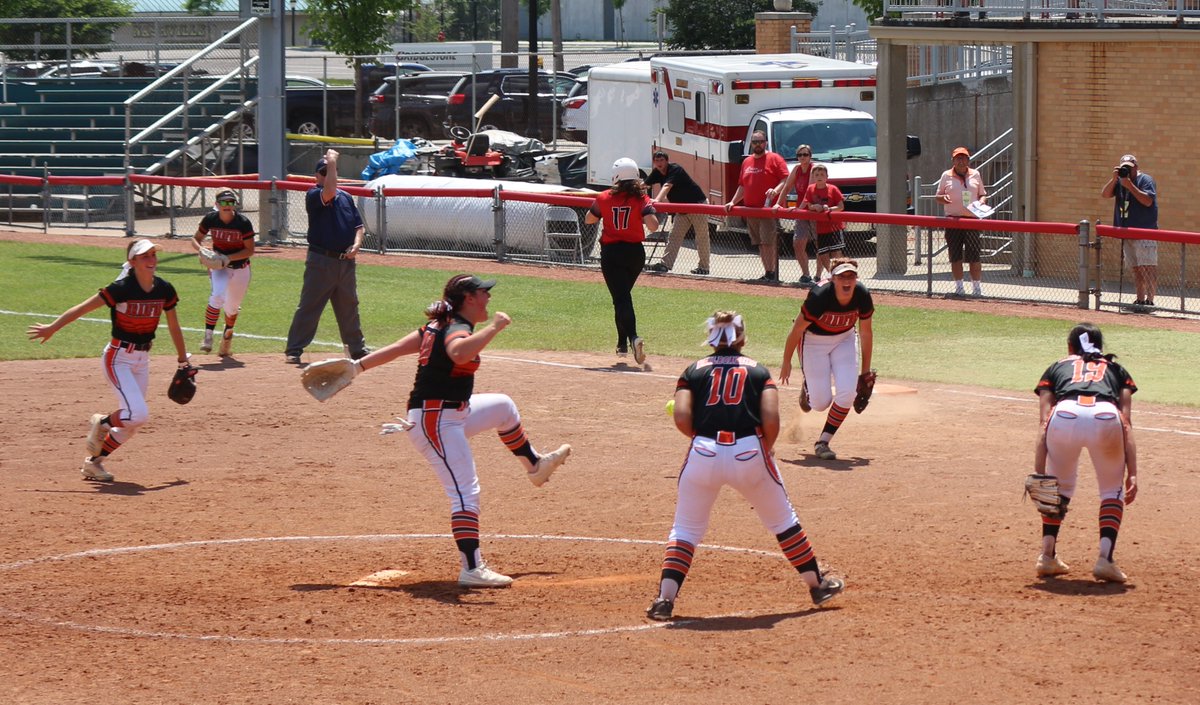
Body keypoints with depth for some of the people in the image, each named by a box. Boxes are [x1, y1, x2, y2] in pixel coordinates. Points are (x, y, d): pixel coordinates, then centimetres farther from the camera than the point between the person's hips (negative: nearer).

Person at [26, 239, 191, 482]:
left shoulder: (164, 289, -2)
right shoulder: (121, 289, -19)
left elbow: (174, 327, 10)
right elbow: (82, 309, -15)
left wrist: (183, 362, 16)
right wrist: (52, 328, -13)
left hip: (142, 360, 6)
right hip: (117, 359, -6)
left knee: (132, 423, 8)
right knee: (138, 414, -21)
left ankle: (93, 462, 23)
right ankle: (102, 423, 9)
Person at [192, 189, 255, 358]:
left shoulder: (243, 223, -18)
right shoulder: (210, 219, -11)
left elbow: (250, 250, -14)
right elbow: (196, 239, 3)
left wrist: (228, 258, -26)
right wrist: (201, 249, -21)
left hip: (240, 268, 0)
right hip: (219, 267, 0)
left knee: (232, 307, 10)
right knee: (218, 295, -28)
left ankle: (227, 335, 42)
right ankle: (208, 337, -21)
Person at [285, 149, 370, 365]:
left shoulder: (346, 197, 13)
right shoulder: (313, 195, -7)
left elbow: (358, 226, 14)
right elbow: (329, 192, -29)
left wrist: (356, 244, -5)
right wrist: (331, 162, -20)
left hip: (346, 262, 6)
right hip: (321, 260, -6)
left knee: (349, 307, 15)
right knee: (309, 306, -5)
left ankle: (357, 348, 25)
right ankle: (294, 350, -2)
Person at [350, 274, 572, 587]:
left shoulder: (437, 326, 9)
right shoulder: (457, 329, -20)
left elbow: (396, 348, 9)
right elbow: (459, 353, -44)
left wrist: (358, 366, 12)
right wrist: (494, 327, -36)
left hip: (454, 414, 10)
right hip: (436, 422, -10)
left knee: (503, 406, 28)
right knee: (465, 491, -16)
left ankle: (535, 465, 47)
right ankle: (472, 569, -22)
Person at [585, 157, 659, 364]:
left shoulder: (604, 199, -3)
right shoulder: (641, 199, -6)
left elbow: (588, 219, 11)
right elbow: (653, 225, -17)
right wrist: (648, 208, 2)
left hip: (611, 252, -2)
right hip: (635, 252, 2)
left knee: (621, 298, -8)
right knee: (623, 295, 21)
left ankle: (633, 337, -32)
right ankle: (623, 343, 24)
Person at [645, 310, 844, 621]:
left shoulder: (694, 370, 13)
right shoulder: (758, 370, 13)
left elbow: (682, 419, -1)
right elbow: (771, 420, -2)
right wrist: (767, 449, 15)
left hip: (704, 455, 0)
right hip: (749, 453, 0)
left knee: (685, 528, 13)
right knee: (782, 521, 19)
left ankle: (665, 598, -3)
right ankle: (817, 586, 28)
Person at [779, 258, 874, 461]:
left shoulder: (862, 296, -21)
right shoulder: (819, 296, -33)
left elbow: (865, 333, -5)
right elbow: (797, 330, -19)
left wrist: (865, 371, 1)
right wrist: (786, 363, -9)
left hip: (844, 339, 3)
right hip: (814, 340, -3)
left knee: (847, 391, -15)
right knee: (821, 402, -4)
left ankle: (823, 442, 1)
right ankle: (809, 388, 35)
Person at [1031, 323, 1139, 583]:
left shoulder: (1056, 368, 34)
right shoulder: (1116, 370, 35)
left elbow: (1045, 425, 19)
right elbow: (1127, 424, 20)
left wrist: (1038, 474, 12)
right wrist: (1132, 473, 15)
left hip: (1065, 416, 0)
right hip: (1106, 418, 0)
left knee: (1059, 485, 28)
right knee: (1113, 490, 22)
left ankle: (1048, 554, 19)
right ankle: (1105, 558, 5)